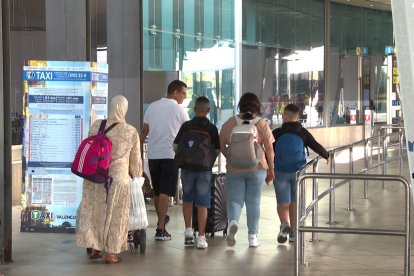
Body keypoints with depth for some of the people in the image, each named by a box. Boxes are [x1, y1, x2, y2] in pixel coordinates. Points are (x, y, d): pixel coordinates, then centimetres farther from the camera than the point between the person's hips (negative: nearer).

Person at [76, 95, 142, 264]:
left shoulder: (96, 126, -1)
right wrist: (137, 175, 26)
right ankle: (111, 253, 10)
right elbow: (135, 160, 6)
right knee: (115, 215, 7)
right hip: (118, 177, -2)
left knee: (94, 211, 14)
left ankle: (95, 249, 20)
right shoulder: (131, 132, -5)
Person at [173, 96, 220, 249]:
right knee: (202, 204, 2)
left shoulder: (186, 126, -2)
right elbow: (217, 150, 1)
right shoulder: (212, 128, -4)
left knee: (187, 199, 19)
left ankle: (188, 230, 14)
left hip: (187, 168, 1)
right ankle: (201, 237, 1)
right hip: (204, 170, -1)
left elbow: (176, 146, 3)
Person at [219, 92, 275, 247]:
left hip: (234, 169, 0)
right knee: (254, 201, 8)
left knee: (234, 199, 7)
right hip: (257, 168, 0)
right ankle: (253, 236, 10)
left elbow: (221, 145, 7)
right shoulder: (262, 125, -2)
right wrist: (271, 169, 8)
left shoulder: (229, 123, 0)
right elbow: (269, 149, -1)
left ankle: (233, 221, -22)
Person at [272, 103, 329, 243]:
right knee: (294, 202, 12)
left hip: (280, 173, -1)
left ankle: (284, 224, -25)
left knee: (283, 203, 2)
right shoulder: (303, 133, -3)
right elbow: (316, 146, 3)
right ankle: (293, 232, 15)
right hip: (298, 172, 1)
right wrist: (326, 156, 21)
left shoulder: (276, 133, -5)